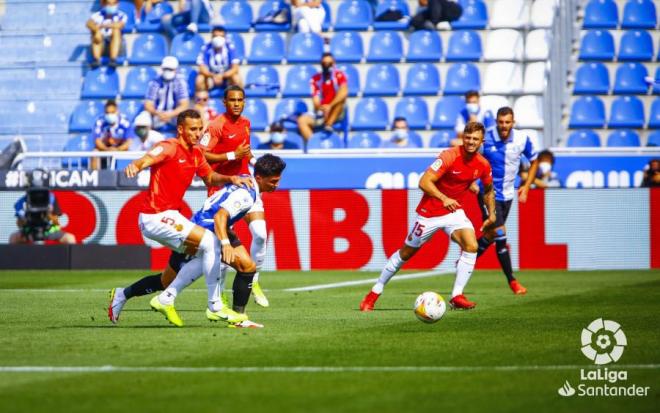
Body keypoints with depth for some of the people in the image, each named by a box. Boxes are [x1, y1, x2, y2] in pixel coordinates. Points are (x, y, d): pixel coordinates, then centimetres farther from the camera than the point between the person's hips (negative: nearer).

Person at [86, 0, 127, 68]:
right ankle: (96, 59, -39)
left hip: (117, 45, -1)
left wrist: (103, 25, -31)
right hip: (101, 46, 1)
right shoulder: (97, 16, 2)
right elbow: (89, 23, -20)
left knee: (116, 30, -27)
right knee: (96, 32, -25)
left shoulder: (121, 16, 0)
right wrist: (97, 30, -40)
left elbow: (120, 24, -23)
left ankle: (113, 60, -41)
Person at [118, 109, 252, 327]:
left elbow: (210, 178, 25)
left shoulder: (196, 153, 12)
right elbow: (146, 160, -30)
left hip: (171, 215, 9)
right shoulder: (169, 147, -13)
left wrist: (231, 178, 5)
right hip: (156, 217, -9)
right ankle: (215, 306, -15)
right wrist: (135, 166, -54)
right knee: (210, 241, -19)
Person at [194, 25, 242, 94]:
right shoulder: (206, 48, -14)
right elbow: (202, 68, -18)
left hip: (227, 77, 0)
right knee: (199, 79, -29)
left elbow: (235, 68, -17)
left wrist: (222, 76, -34)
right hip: (211, 76, 0)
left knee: (236, 78, -30)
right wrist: (213, 75, -38)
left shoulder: (230, 47, -14)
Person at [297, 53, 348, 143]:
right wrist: (320, 108, -28)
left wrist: (330, 106, -33)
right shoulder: (316, 79, 4)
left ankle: (328, 125, -35)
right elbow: (316, 99, -4)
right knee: (302, 120, -23)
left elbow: (344, 92, -20)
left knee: (341, 96, -31)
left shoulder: (339, 75, -2)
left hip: (336, 114, -2)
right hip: (320, 113, 2)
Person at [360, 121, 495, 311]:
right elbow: (424, 182, -28)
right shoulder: (450, 156, -23)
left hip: (454, 210, 4)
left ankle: (457, 296, -15)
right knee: (407, 252, 8)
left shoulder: (483, 165, -5)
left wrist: (492, 215, 7)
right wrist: (444, 199, -40)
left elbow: (489, 190, 16)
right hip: (430, 212, -4)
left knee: (471, 245, -22)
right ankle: (375, 292, 23)